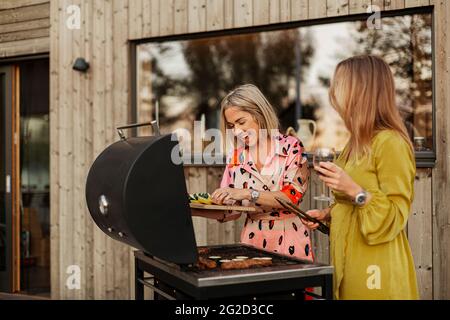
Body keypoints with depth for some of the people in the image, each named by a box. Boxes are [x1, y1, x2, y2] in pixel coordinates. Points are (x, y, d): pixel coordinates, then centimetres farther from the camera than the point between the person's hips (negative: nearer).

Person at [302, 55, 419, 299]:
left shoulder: (390, 142, -16)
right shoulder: (358, 143, 12)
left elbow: (395, 215, -17)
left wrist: (354, 190, -28)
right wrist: (327, 215, 8)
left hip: (374, 267, -8)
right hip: (348, 262, 8)